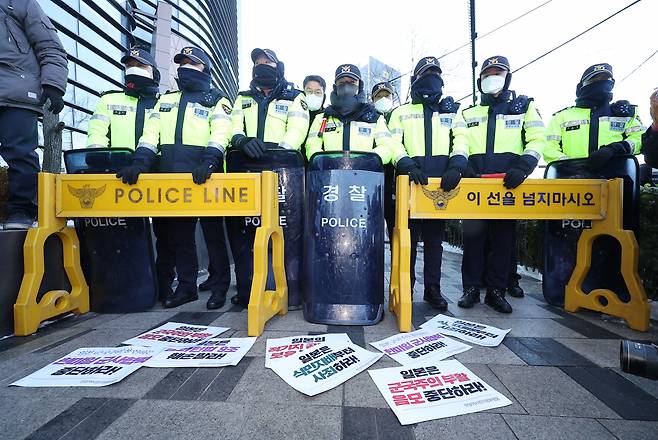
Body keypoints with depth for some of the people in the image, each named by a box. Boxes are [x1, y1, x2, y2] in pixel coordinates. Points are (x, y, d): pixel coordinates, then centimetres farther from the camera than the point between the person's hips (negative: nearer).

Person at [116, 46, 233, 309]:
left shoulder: (216, 100, 10)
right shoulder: (166, 100, 25)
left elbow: (220, 134, -8)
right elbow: (151, 133, 13)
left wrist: (208, 162, -26)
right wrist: (140, 162, -3)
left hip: (204, 176, -5)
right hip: (171, 176, 5)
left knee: (213, 231, -2)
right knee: (178, 233, 6)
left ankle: (220, 286, 9)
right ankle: (186, 286, 17)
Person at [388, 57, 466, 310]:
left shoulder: (451, 112, 20)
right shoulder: (401, 112, 15)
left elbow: (461, 143, 7)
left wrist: (456, 166, -14)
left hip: (441, 183, 2)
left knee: (435, 238, 6)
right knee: (408, 236, -1)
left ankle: (433, 289, 15)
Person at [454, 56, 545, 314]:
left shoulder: (524, 106, 15)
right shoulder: (469, 113, 19)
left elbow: (537, 140, 3)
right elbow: (460, 142, 4)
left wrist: (523, 167, -15)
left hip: (509, 181, 0)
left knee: (503, 236, 2)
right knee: (473, 234, -1)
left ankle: (496, 290, 12)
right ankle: (471, 288, 9)